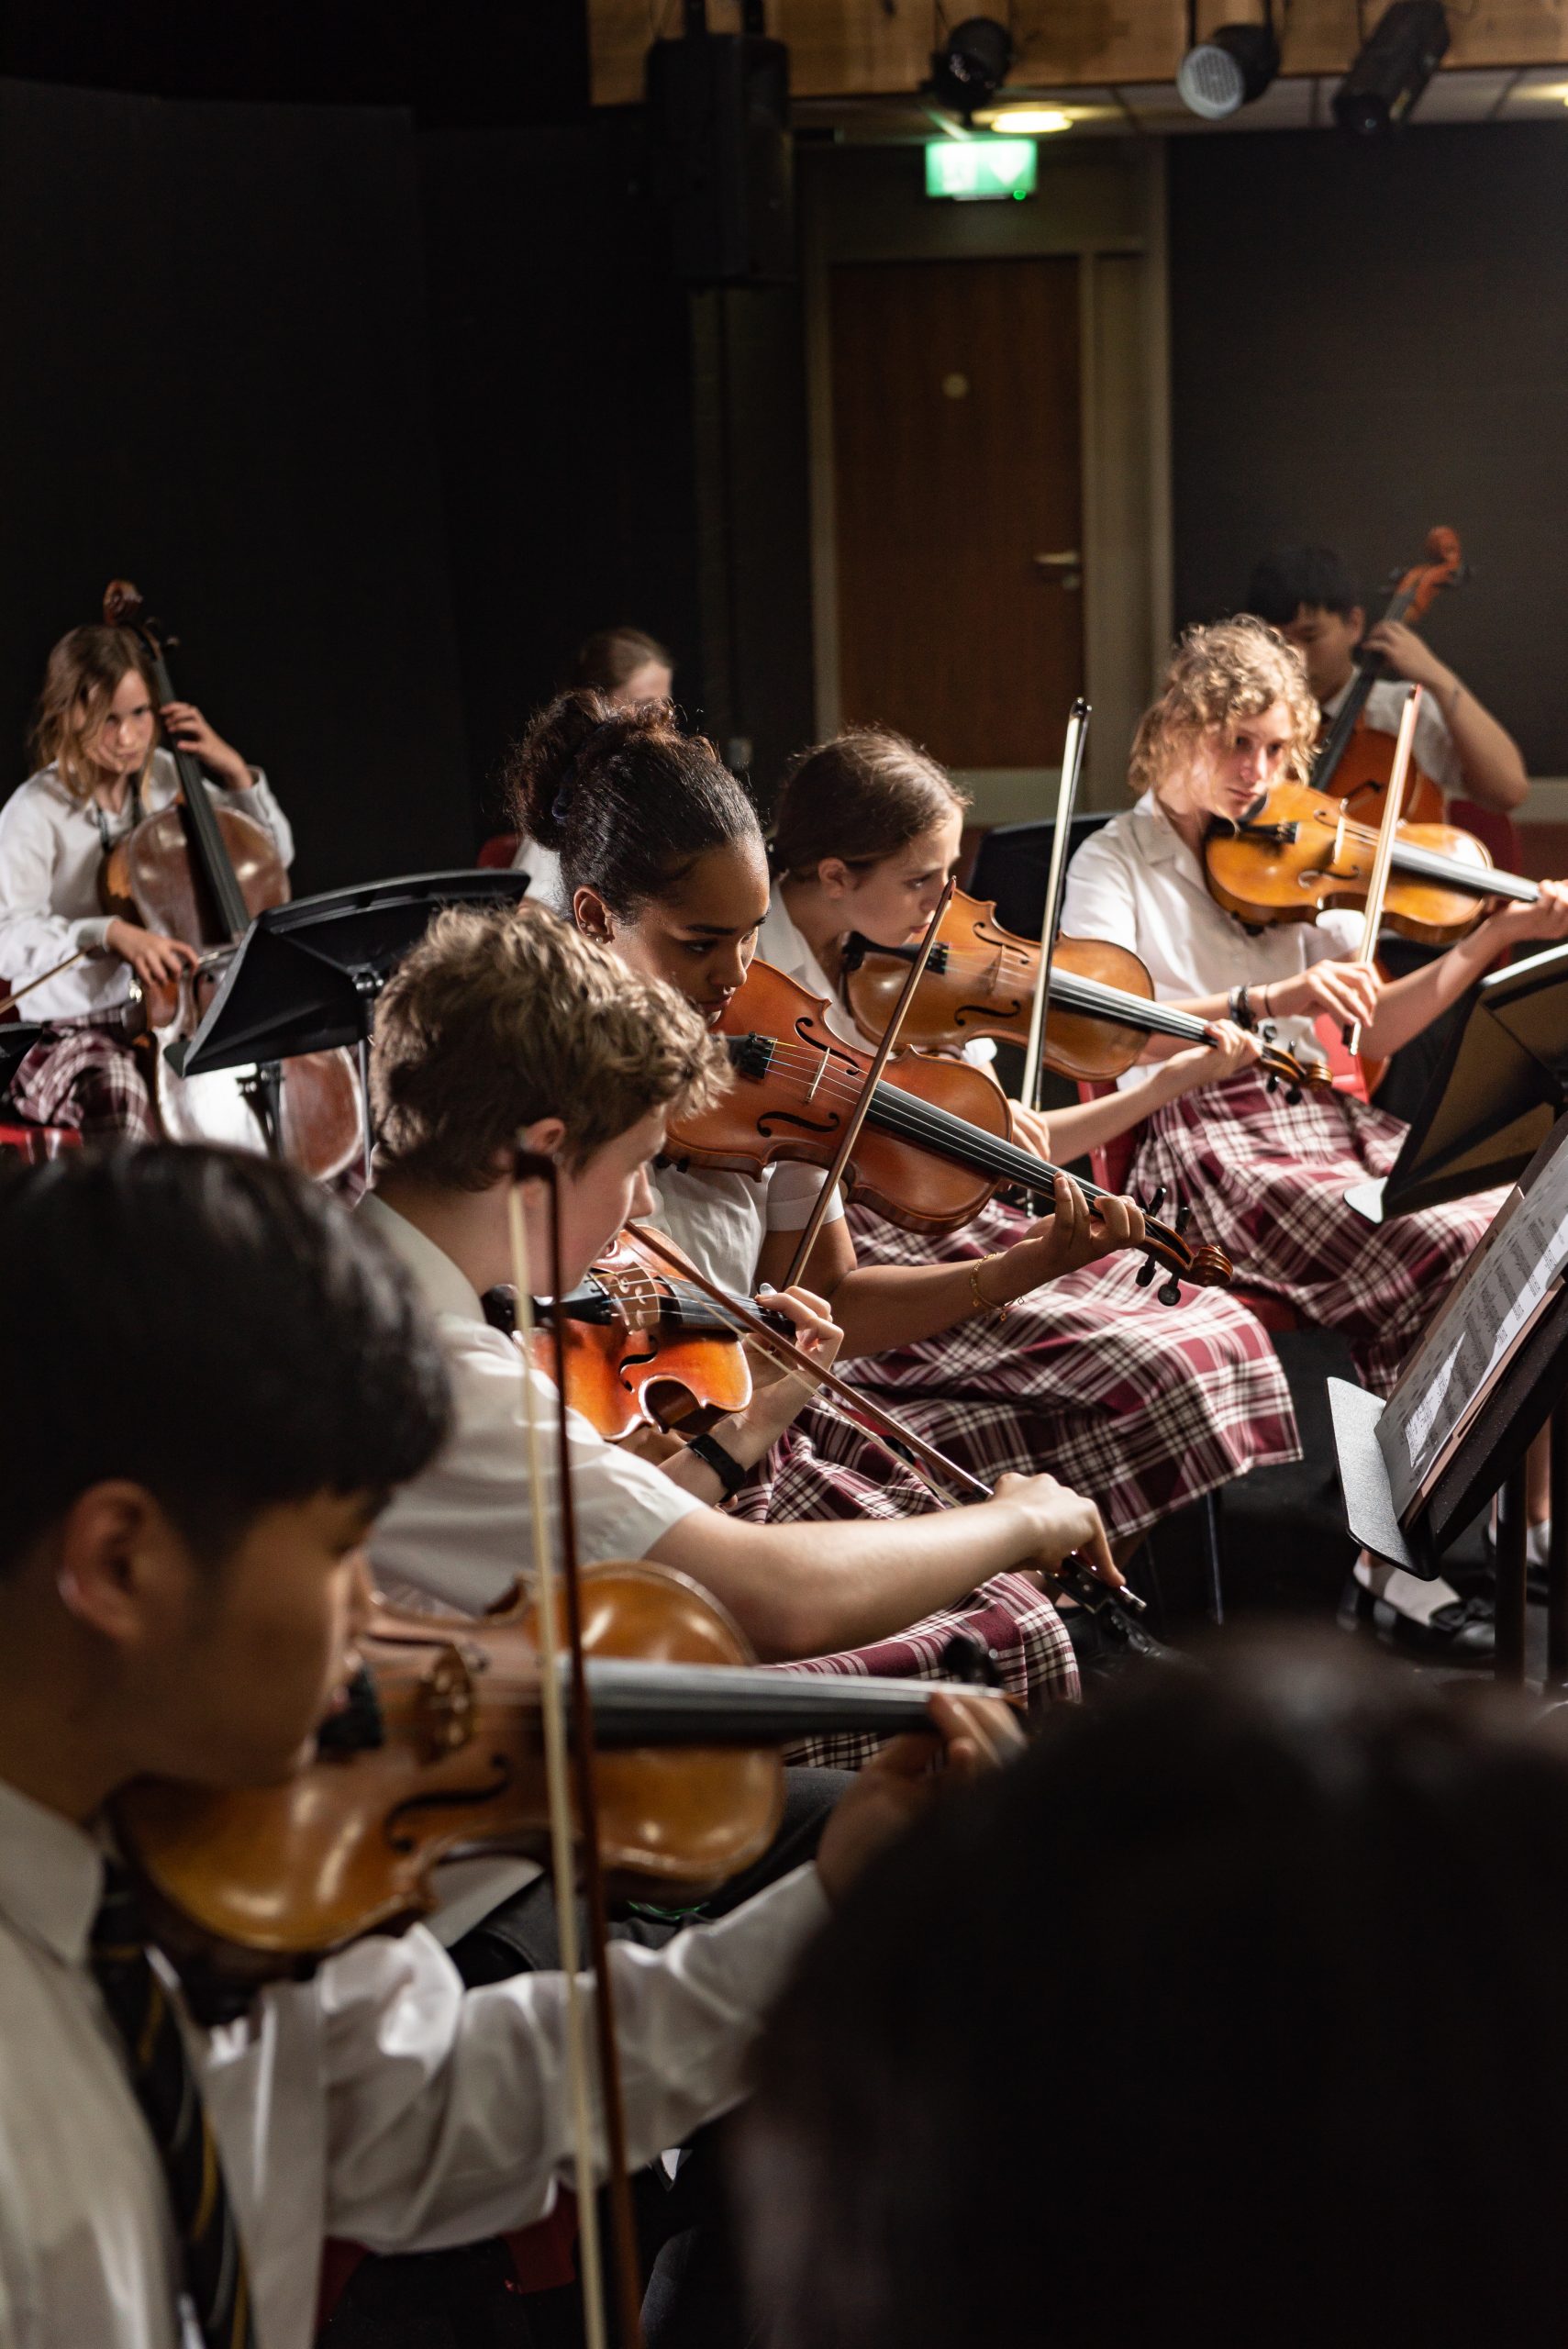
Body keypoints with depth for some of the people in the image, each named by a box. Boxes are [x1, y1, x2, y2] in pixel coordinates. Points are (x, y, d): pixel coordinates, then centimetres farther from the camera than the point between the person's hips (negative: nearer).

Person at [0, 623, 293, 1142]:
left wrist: (233, 769, 0)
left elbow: (275, 852, 14)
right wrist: (110, 932, -36)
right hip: (81, 1033, -5)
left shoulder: (165, 779, 5)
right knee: (122, 1096, -35)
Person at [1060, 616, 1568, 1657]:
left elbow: (1372, 1027, 11)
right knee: (1437, 1251, -27)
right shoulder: (1116, 865, 1)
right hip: (1205, 1137, -5)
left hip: (1325, 1121, 5)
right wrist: (1265, 1002, -30)